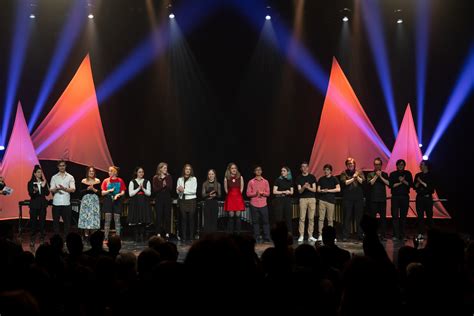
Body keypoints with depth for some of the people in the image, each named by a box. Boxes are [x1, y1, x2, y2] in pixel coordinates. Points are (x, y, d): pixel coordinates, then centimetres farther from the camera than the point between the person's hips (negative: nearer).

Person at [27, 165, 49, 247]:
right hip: (34, 204, -3)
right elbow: (30, 194, -9)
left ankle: (42, 239, 9)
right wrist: (34, 191, -29)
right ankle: (32, 239, 2)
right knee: (33, 222, -4)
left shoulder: (44, 182, 8)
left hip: (42, 204, 3)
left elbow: (47, 193, 1)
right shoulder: (31, 183, 0)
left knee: (42, 221, 3)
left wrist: (44, 186, -12)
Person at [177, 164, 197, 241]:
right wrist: (179, 190, -13)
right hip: (182, 200, 3)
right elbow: (177, 191, 9)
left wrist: (184, 190, -10)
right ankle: (183, 236, 5)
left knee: (191, 218, -4)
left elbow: (194, 191, -6)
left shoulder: (193, 179, 2)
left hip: (191, 200, -2)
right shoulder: (180, 179, 13)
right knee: (183, 218, 0)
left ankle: (191, 236, 1)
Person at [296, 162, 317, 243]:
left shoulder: (312, 177, 8)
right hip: (303, 199, -1)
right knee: (302, 218, -5)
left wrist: (308, 187, -17)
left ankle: (310, 236, 5)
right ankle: (301, 236, -3)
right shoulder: (299, 178, 7)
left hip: (312, 198, 1)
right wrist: (304, 187, -20)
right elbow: (299, 191, 1)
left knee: (311, 218, 0)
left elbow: (314, 190, 3)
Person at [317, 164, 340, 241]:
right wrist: (322, 190, -9)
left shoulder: (334, 179, 5)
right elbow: (318, 190, 13)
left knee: (330, 219, 0)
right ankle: (320, 235, -4)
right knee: (321, 218, -4)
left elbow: (338, 189, -5)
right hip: (322, 200, 1)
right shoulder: (321, 179, 12)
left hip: (331, 201, -1)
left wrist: (328, 190, -10)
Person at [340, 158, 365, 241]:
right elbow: (345, 182, -8)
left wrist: (357, 176, -12)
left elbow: (362, 181, -1)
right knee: (347, 217, -1)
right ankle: (345, 236, 1)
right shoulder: (344, 173, 7)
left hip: (358, 198, 2)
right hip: (347, 198, -2)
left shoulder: (359, 172, 12)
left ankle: (360, 235, 7)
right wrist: (353, 178, -6)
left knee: (359, 217, 1)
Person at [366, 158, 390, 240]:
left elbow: (388, 183, -3)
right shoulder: (370, 174, 7)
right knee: (372, 217, -1)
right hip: (373, 199, -1)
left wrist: (380, 176, -10)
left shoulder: (384, 174, 12)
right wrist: (376, 176, -11)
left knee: (383, 217, 0)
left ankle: (383, 235, 5)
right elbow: (370, 183, -9)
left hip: (382, 199, 2)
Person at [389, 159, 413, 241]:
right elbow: (391, 185, -3)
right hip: (395, 197, -1)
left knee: (403, 216, 2)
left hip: (405, 197, 1)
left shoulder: (408, 173, 11)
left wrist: (404, 181, -12)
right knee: (395, 216, -6)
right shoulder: (392, 174, 8)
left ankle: (402, 235, 7)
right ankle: (396, 235, -5)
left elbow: (411, 184, 2)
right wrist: (400, 182, -9)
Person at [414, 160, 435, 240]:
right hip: (419, 197, 3)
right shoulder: (418, 175, 10)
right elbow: (414, 186, 8)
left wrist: (422, 182, -13)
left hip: (428, 198, -3)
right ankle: (421, 234, 0)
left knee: (429, 216, -3)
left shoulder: (430, 176, -2)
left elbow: (431, 187, -9)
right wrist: (418, 182, -11)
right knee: (420, 216, -1)